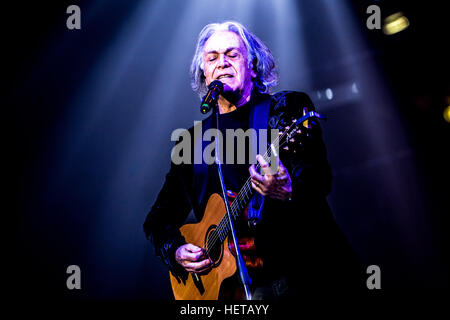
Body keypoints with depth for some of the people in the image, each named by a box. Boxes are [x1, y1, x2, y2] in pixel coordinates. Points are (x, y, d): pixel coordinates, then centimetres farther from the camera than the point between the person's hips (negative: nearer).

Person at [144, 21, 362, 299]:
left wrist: (290, 192, -29)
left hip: (308, 268, -2)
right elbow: (158, 219, 21)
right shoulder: (192, 142, 15)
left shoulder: (288, 107, 7)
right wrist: (175, 252, 1)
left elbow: (320, 177, -8)